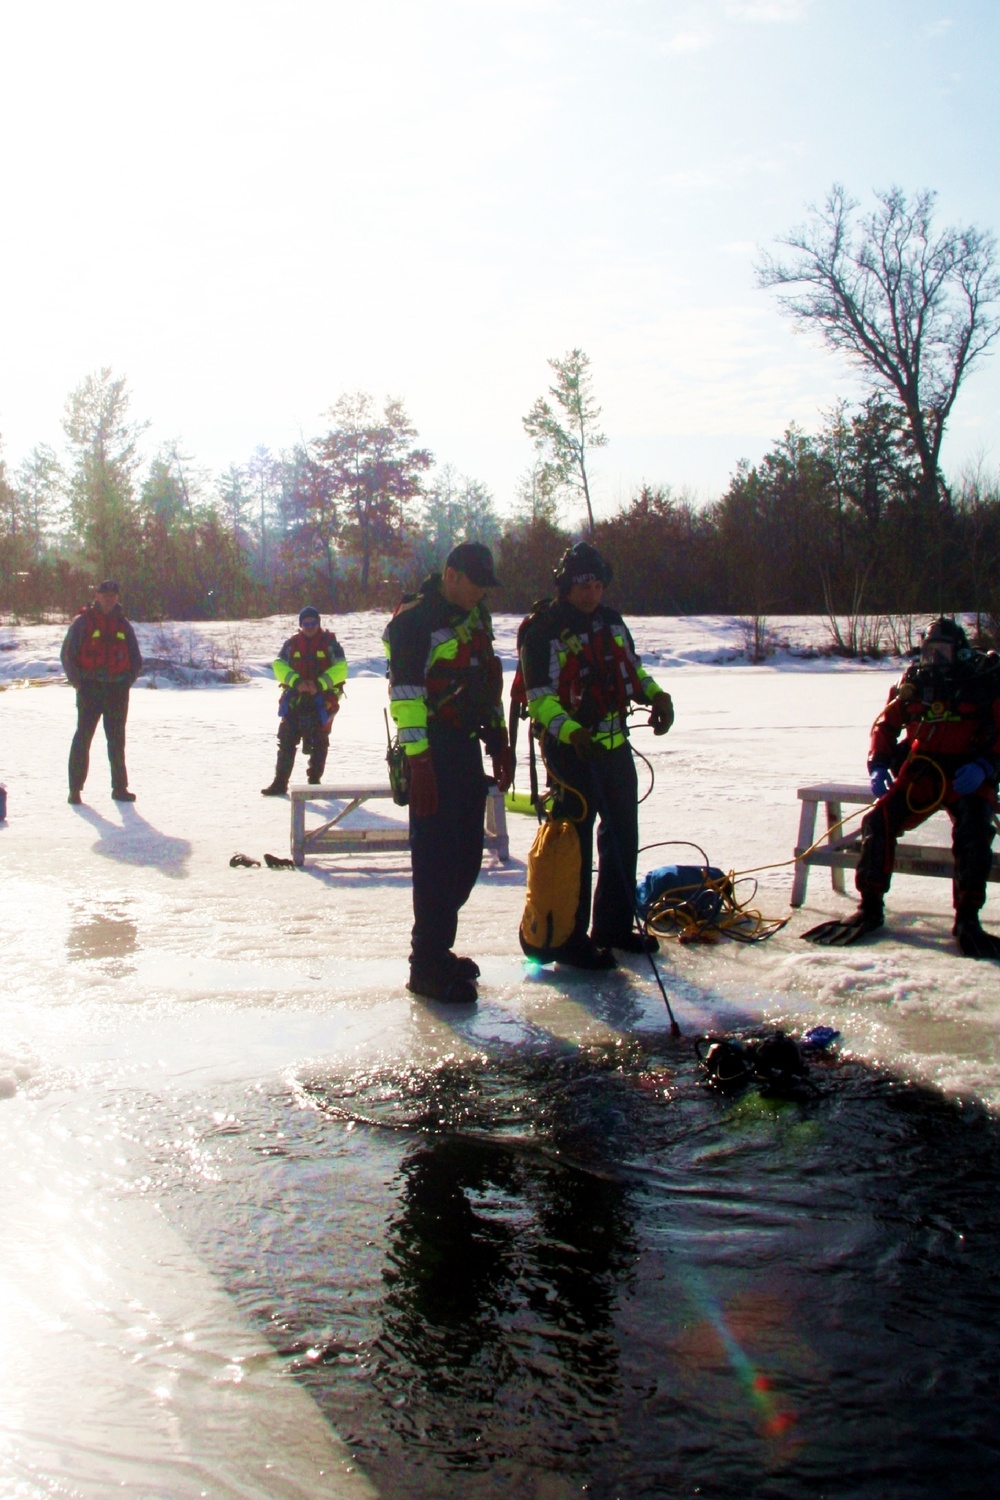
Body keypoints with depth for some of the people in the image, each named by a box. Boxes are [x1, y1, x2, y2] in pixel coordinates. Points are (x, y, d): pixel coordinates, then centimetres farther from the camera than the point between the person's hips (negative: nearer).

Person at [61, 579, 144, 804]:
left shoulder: (123, 625, 12)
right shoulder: (83, 621, 1)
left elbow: (136, 659, 16)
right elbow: (67, 653, -1)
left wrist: (128, 681, 4)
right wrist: (78, 681, -7)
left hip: (117, 690, 3)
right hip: (90, 688, -3)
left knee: (117, 740, 8)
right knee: (83, 738, -5)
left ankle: (120, 787, 15)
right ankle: (75, 788, -1)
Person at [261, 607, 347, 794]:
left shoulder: (329, 643, 0)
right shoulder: (292, 643, 7)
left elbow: (340, 668, -8)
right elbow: (279, 666, -1)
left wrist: (319, 684, -19)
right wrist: (296, 681, -17)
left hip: (321, 700, -2)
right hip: (295, 700, 2)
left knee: (318, 743, 5)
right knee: (286, 740, 0)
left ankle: (314, 780, 15)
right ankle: (280, 782, 4)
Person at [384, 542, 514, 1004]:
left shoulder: (476, 616, 15)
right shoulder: (414, 620, -12)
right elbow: (404, 693, -17)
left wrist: (498, 742, 20)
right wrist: (417, 761, -22)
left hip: (467, 748, 9)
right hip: (434, 753, -9)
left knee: (467, 855, 12)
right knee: (436, 858, -6)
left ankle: (438, 948, 25)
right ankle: (427, 966, 2)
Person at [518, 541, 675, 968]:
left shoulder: (611, 621, 10)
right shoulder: (543, 631, -12)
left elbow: (631, 670, 21)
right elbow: (540, 699, -17)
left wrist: (656, 695, 1)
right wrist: (571, 731, -32)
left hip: (615, 745, 8)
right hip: (569, 750, -8)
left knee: (622, 835, 15)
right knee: (573, 844, -4)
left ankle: (615, 926, 29)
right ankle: (569, 938, 5)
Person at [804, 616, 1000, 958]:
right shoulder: (915, 682, 10)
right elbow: (887, 722, 15)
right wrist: (877, 764, 0)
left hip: (968, 776, -3)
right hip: (920, 772, 3)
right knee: (879, 821, -18)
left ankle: (967, 919, -19)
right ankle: (870, 907, -8)